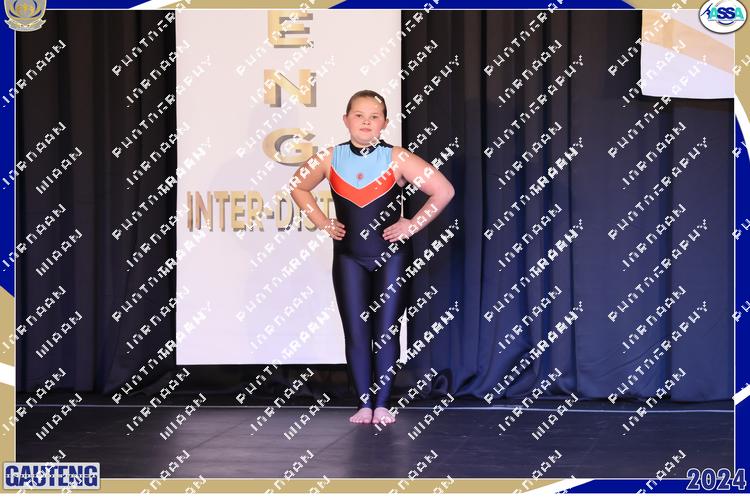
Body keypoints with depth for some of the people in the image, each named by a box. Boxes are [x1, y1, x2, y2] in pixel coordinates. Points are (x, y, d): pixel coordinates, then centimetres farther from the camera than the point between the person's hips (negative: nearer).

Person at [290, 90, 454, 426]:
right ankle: (364, 405, 8)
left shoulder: (397, 159, -7)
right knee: (355, 333, 1)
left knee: (386, 332, 0)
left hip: (390, 256, -2)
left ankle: (382, 405, 8)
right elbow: (299, 187, 16)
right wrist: (322, 223, 6)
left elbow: (443, 190, -7)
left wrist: (412, 225, -9)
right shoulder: (330, 159, 0)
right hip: (349, 256, 2)